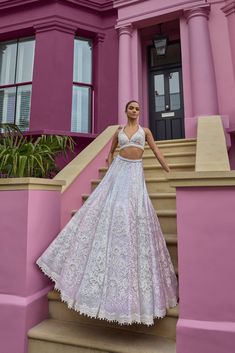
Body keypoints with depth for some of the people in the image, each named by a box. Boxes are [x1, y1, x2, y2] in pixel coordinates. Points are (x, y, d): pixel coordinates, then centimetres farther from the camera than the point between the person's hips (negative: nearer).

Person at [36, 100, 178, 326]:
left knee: (133, 214, -10)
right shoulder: (118, 131, 16)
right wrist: (109, 173, 12)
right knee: (108, 209, -5)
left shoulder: (145, 131, 13)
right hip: (118, 170, 2)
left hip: (135, 174, -2)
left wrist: (170, 173, 7)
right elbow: (111, 152, 23)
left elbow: (157, 152, 11)